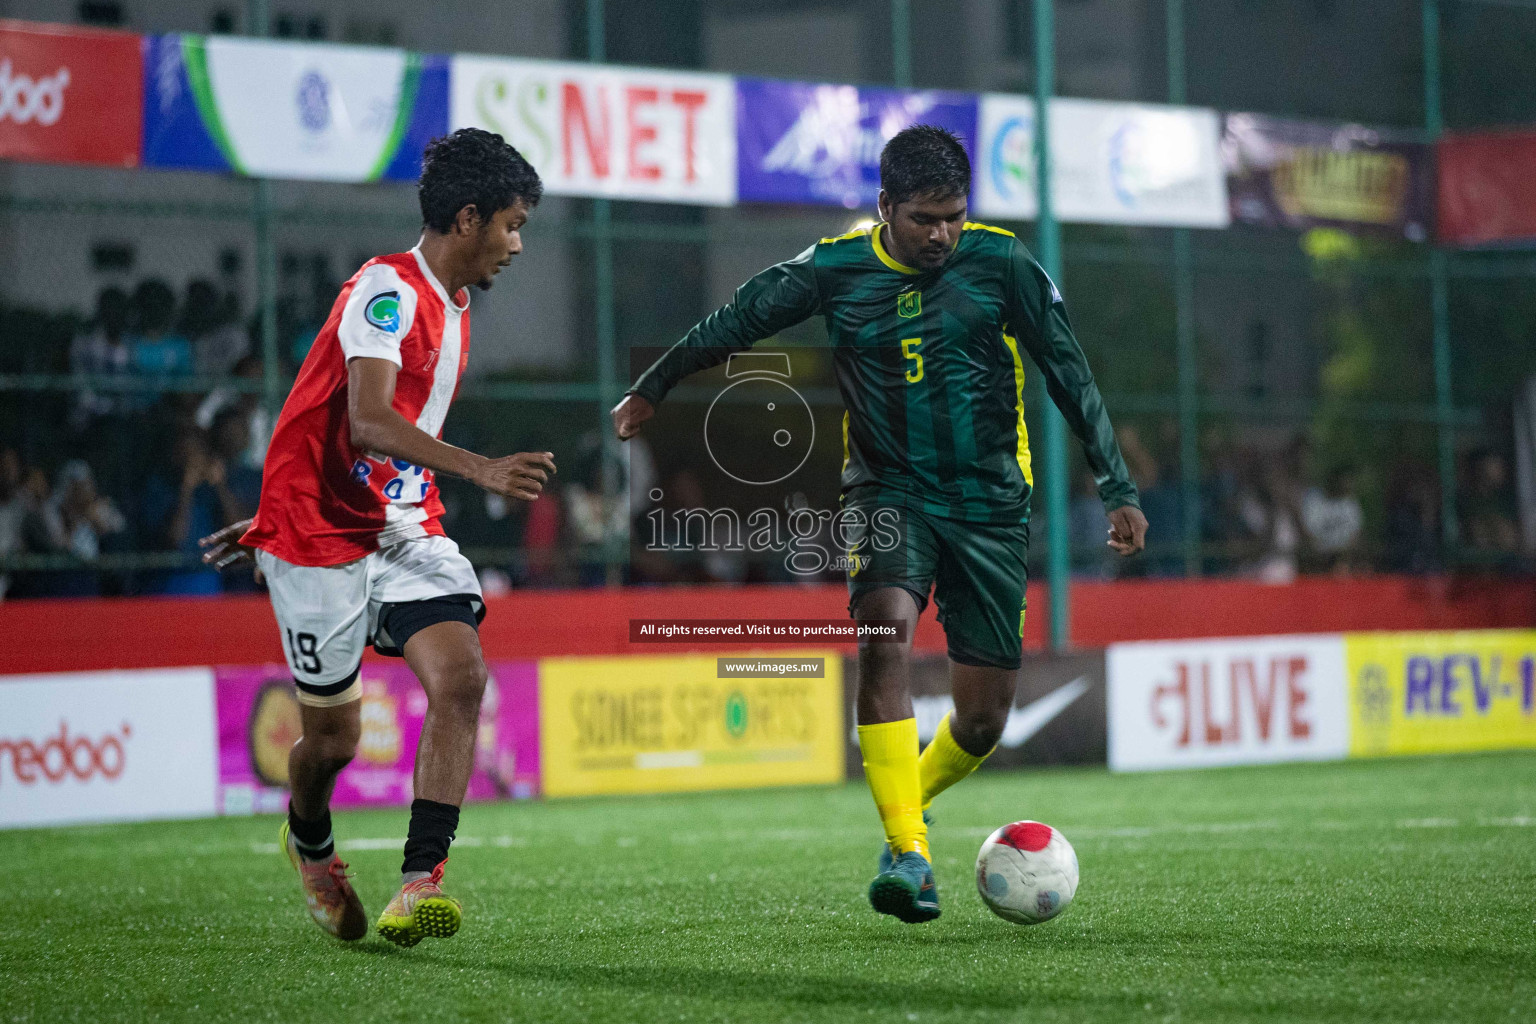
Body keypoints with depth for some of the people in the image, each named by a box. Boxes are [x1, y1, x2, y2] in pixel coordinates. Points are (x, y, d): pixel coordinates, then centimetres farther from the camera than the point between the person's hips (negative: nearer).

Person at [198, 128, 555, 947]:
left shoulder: (453, 310, 13)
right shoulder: (387, 288, -16)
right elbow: (366, 423, -30)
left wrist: (275, 519, 26)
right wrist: (481, 470, -41)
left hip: (407, 532, 7)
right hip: (322, 540, -7)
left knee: (461, 676, -18)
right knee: (333, 738, 2)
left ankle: (418, 886, -21)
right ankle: (310, 842, 37)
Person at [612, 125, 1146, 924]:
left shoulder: (1001, 264, -5)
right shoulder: (835, 271, -3)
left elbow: (1069, 376, 1)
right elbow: (735, 323, 12)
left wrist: (1117, 490, 0)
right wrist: (651, 390, 22)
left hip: (990, 503, 1)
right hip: (887, 491, -1)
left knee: (983, 720, 0)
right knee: (884, 638, -29)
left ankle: (910, 803, 33)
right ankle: (908, 853, -28)